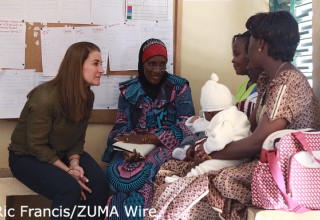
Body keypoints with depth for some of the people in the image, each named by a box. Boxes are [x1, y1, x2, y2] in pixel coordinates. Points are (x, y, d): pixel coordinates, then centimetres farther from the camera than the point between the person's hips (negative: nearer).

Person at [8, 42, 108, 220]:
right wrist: (68, 170, -23)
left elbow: (78, 138, 1)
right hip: (27, 157, -6)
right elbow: (37, 147, -22)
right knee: (70, 188, -30)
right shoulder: (45, 98, -28)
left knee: (99, 180, -20)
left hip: (63, 153, 6)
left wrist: (74, 162, -17)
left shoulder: (88, 96, -6)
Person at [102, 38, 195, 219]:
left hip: (167, 147, -2)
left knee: (147, 173, -32)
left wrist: (144, 138, -18)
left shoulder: (180, 87, 0)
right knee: (116, 170, -28)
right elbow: (122, 126, 5)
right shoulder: (129, 90, 8)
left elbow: (185, 128, -9)